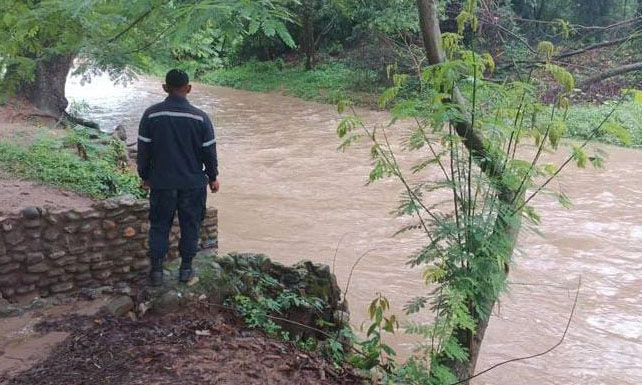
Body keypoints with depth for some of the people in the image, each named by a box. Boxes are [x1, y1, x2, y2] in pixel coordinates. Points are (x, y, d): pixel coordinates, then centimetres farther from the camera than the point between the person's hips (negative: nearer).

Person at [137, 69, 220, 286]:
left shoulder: (151, 115, -7)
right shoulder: (200, 118, -9)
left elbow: (143, 150, -2)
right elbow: (209, 151, -3)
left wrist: (145, 176, 12)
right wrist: (213, 176, 11)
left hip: (161, 182, 1)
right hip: (193, 183, 0)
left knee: (159, 225, 13)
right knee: (190, 225, 13)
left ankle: (157, 270, 15)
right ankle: (186, 269, 20)